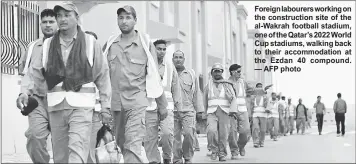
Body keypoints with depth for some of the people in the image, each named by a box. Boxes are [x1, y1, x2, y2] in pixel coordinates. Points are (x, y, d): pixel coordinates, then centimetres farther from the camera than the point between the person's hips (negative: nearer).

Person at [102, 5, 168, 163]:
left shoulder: (145, 43, 1)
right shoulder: (110, 44, 8)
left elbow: (154, 76, 4)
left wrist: (162, 105, 5)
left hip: (137, 102, -4)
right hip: (115, 103, 4)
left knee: (133, 146, -15)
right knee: (121, 144, 12)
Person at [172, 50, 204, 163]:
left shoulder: (191, 74, 12)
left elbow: (196, 93, 14)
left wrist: (199, 111, 11)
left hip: (188, 110, 0)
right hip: (172, 111, 0)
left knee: (189, 133, -15)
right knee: (175, 137, -1)